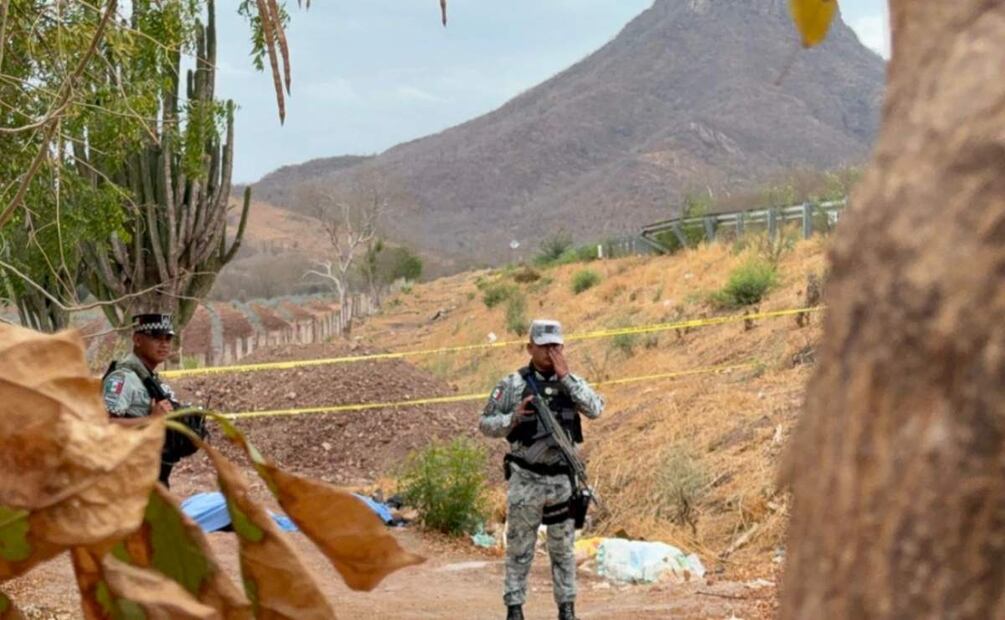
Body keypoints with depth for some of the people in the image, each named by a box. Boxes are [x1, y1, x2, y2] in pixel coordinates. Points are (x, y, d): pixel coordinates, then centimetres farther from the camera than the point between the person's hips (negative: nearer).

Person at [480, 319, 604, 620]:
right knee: (519, 547, 4)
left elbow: (595, 409, -14)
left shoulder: (571, 381, 4)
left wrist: (565, 377, -15)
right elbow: (485, 423, -1)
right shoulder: (513, 384, -4)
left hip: (563, 479, 2)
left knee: (563, 547, 10)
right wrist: (514, 417, -19)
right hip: (526, 479, -2)